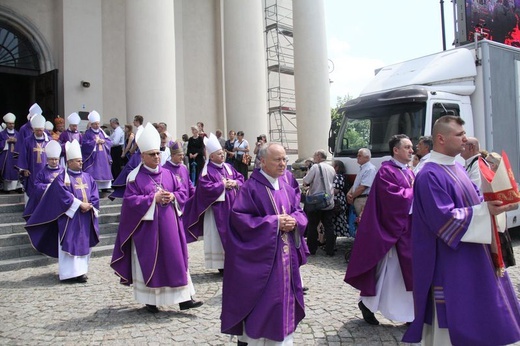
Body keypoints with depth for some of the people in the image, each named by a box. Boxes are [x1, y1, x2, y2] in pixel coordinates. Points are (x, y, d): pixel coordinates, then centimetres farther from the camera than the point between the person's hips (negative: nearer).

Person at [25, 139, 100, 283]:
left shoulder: (88, 177, 12)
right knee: (69, 244, -5)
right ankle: (69, 273, -2)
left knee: (84, 244, 7)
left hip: (86, 218, 6)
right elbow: (64, 196, -16)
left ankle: (80, 271, 15)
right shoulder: (61, 178, -4)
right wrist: (80, 205, -19)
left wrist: (89, 205, -11)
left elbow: (94, 194, 6)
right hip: (70, 217, -6)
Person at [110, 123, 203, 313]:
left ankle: (183, 298, 8)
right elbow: (130, 200, -11)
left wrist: (172, 197, -10)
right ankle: (150, 299, 20)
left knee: (176, 260, 3)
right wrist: (153, 198, -17)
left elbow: (182, 192, 11)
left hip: (169, 225, 4)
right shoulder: (135, 176, -4)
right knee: (150, 262, 4)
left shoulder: (168, 174, 9)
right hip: (147, 226, -4)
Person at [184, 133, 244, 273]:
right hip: (217, 208, -7)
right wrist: (223, 185, -16)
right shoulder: (207, 171, -10)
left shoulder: (228, 167, 10)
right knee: (219, 235, -1)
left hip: (231, 206, 7)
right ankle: (221, 264, 8)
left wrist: (235, 183, -9)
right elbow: (205, 187, -21)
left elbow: (240, 178, 13)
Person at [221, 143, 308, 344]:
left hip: (286, 255, 7)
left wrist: (294, 221, -12)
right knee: (260, 301, 1)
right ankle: (254, 338, 18)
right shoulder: (251, 187, -13)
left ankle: (282, 337, 31)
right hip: (261, 256, -7)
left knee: (284, 296, 15)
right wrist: (274, 222, -20)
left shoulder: (287, 187, 8)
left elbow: (299, 212, 13)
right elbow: (239, 218, -18)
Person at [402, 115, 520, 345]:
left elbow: (470, 200, 18)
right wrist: (485, 210, -26)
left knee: (472, 313, 19)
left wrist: (493, 203, -1)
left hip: (471, 258, 10)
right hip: (451, 263, -10)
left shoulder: (457, 168, 11)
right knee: (455, 319, 1)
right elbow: (444, 218, -25)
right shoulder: (430, 175, -20)